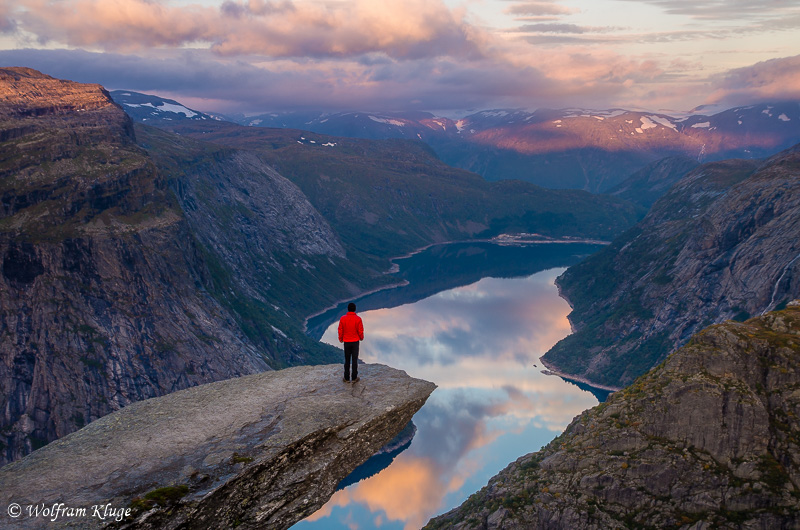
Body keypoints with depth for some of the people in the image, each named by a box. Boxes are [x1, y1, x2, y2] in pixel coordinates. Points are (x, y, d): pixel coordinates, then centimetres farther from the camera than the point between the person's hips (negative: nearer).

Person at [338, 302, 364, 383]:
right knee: (354, 360, 6)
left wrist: (340, 339, 16)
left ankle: (346, 378, 17)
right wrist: (361, 337, 12)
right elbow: (360, 331, -9)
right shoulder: (358, 319, -13)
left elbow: (340, 330, -3)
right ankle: (354, 378, 10)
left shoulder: (342, 319, -9)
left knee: (347, 360, 12)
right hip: (355, 342, -2)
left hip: (346, 342, 2)